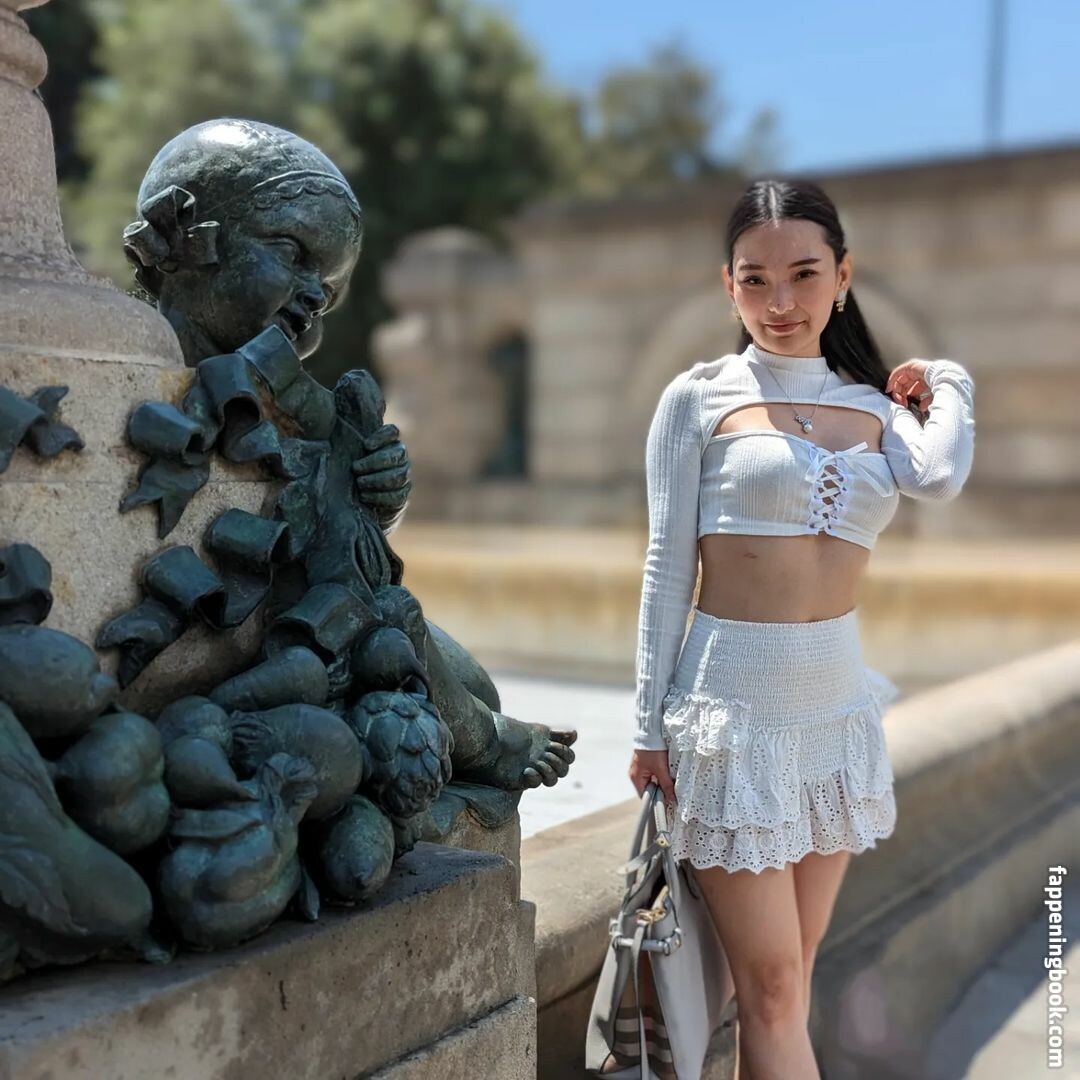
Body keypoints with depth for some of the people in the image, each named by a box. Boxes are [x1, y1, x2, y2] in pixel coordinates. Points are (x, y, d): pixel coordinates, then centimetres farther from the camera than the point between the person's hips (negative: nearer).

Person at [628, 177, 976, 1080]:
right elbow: (668, 570, -4)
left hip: (840, 701, 4)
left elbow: (939, 477, -15)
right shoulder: (699, 399, -4)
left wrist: (948, 380, 3)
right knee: (771, 985, 1)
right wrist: (649, 724, -4)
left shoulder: (875, 404, 7)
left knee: (792, 972, 14)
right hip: (733, 704, -4)